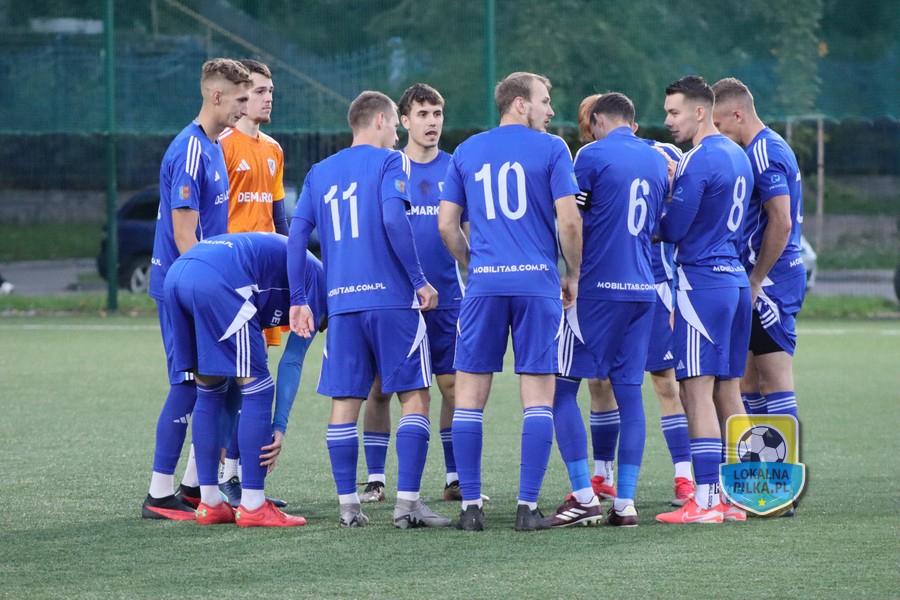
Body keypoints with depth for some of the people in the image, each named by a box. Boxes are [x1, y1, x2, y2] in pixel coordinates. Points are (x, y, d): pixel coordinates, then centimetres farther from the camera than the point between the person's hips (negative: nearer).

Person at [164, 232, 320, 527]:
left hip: (176, 273, 9)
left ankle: (209, 503, 22)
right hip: (216, 281, -9)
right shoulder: (314, 274, 15)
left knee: (210, 392, 19)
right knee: (257, 388, 3)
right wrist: (279, 429, 9)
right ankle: (253, 507, 5)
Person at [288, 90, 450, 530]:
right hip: (392, 298, -5)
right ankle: (407, 502, -7)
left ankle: (348, 505, 7)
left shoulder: (320, 173, 14)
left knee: (344, 403, 7)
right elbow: (394, 219, -15)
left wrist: (298, 300, 9)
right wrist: (420, 281, -10)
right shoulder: (389, 163, 0)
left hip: (342, 303, 5)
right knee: (414, 396, 1)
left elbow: (297, 234, 8)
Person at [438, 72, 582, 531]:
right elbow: (569, 221, -6)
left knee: (470, 394, 7)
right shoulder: (550, 149, 1)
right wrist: (574, 275, 8)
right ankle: (528, 506, -2)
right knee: (538, 395, 2)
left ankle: (471, 506, 3)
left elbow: (447, 224, 9)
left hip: (484, 285, 2)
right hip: (537, 283, -2)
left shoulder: (466, 152, 11)